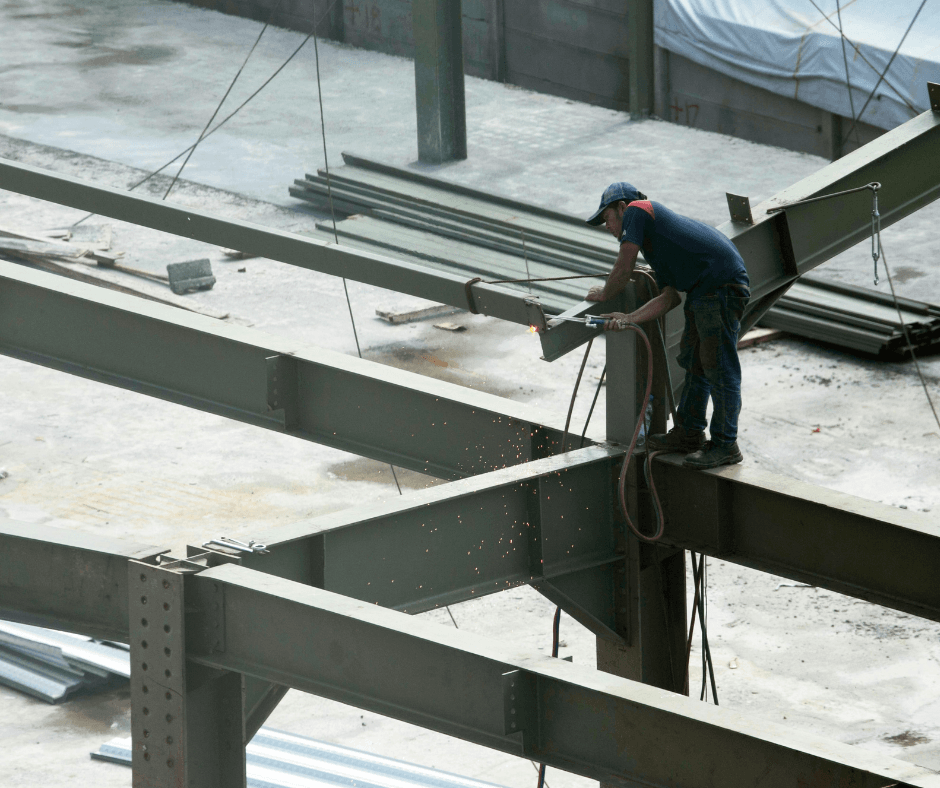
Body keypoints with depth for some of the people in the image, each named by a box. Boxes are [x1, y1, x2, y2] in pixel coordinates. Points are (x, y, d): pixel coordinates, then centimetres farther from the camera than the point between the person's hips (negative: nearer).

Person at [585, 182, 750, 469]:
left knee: (719, 368, -6)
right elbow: (669, 298, 19)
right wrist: (627, 319, 11)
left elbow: (623, 271, -2)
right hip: (702, 292, 11)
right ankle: (689, 433, 31)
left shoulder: (637, 210, 1)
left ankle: (726, 446, -2)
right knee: (693, 362, 19)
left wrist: (603, 294, 17)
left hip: (722, 288, -11)